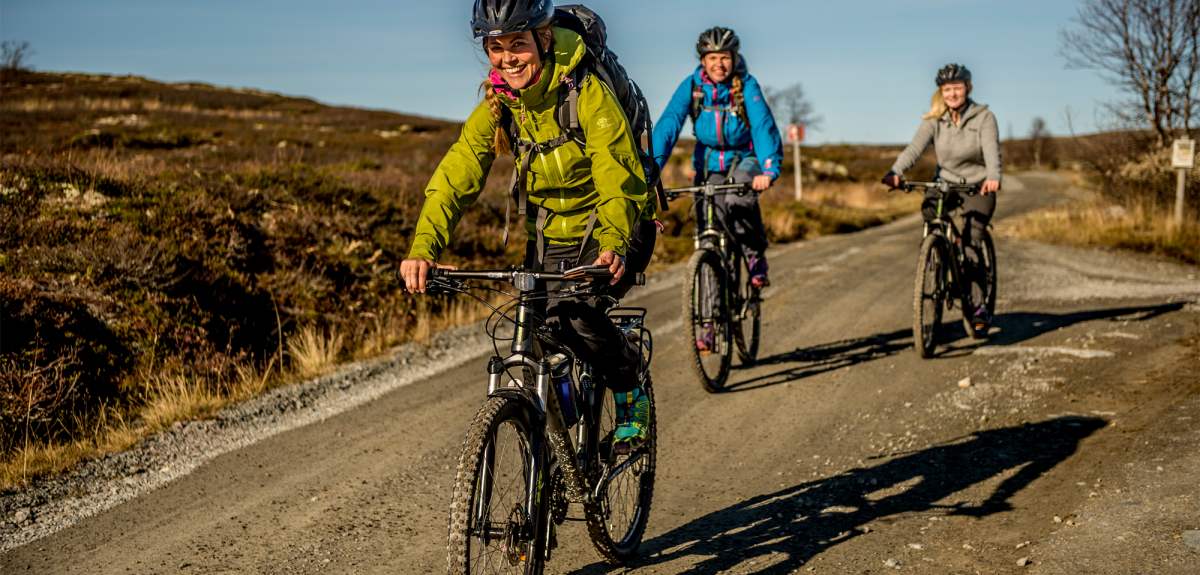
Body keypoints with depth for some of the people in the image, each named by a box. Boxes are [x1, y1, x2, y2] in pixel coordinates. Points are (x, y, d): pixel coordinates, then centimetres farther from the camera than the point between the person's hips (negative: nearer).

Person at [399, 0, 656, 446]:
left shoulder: (588, 94, -23)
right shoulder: (497, 104, -9)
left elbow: (618, 179, -33)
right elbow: (456, 174, -17)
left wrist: (612, 245, -52)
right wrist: (423, 248, -33)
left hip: (608, 229, -5)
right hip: (549, 236, 5)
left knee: (577, 315, -27)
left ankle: (632, 390, 3)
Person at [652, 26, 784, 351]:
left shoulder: (746, 85, -16)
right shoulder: (692, 85, -12)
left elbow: (763, 125, -28)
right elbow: (669, 123, -23)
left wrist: (769, 169, -44)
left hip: (744, 159, -2)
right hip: (709, 162, 2)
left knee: (737, 202, -36)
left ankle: (755, 257, -6)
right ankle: (708, 323, 1)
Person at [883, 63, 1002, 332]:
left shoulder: (984, 117, -11)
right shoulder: (934, 120, -5)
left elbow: (992, 151, -26)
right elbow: (915, 148, -19)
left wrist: (993, 177, -48)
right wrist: (895, 172, -39)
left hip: (978, 186, -2)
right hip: (945, 181, 2)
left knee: (971, 244, -14)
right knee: (928, 208, -32)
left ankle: (979, 306, -3)